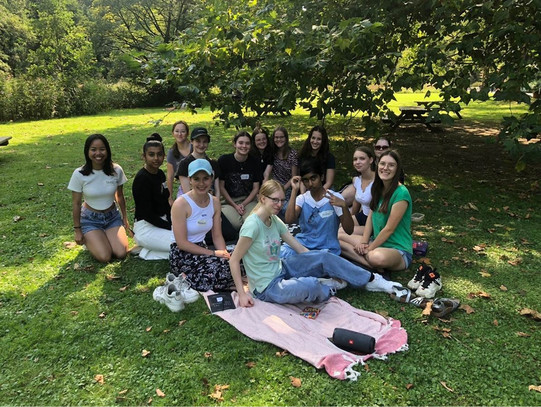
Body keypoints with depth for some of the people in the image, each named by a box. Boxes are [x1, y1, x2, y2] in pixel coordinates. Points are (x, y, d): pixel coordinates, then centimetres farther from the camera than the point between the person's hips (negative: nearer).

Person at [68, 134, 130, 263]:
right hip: (90, 219, -2)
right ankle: (90, 240, 14)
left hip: (113, 217, 2)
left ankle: (107, 235, 16)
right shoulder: (79, 174, -18)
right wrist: (77, 230, -3)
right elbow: (76, 204, -8)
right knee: (105, 257, -19)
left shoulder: (116, 170, -12)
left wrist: (125, 218, 13)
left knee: (121, 254, -15)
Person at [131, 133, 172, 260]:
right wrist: (172, 228, -15)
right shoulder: (142, 178, -17)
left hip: (161, 222, 9)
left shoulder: (160, 174, 8)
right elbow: (147, 214, -19)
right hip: (146, 228, -9)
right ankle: (146, 253, -4)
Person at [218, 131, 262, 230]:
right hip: (228, 200, -2)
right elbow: (221, 187, -2)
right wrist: (235, 205, -9)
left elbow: (256, 188, 7)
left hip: (248, 199, 2)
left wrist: (243, 204, -7)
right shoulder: (224, 160, -4)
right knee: (235, 224, -31)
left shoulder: (254, 162, 4)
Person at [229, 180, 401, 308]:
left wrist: (320, 263, 0)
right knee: (311, 285, -34)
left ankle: (371, 280, 7)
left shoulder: (275, 221, 2)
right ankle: (328, 286, 3)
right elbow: (234, 260, -18)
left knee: (324, 257, -6)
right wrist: (242, 294, -20)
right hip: (267, 287, -8)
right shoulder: (253, 225, -22)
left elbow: (301, 249, 6)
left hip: (281, 269, 8)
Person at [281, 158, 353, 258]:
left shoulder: (335, 198, -4)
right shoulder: (302, 198, 5)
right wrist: (294, 190, -13)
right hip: (302, 243, 3)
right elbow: (289, 220, -14)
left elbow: (349, 230, -9)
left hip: (327, 249, -3)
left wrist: (344, 206, -26)